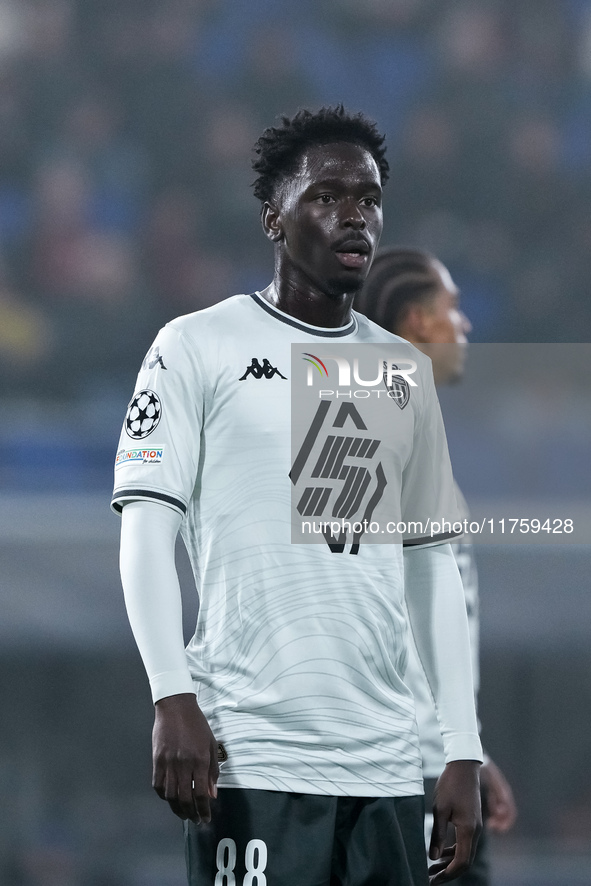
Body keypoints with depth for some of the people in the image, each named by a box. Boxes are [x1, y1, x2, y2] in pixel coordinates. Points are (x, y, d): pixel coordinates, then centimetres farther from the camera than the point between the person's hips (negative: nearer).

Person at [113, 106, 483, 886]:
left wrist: (464, 751, 11)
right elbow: (147, 529, -3)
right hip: (252, 758, -5)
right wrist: (172, 697, -17)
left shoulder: (405, 371, 18)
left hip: (385, 765, 5)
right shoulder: (200, 347, 3)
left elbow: (431, 565, 18)